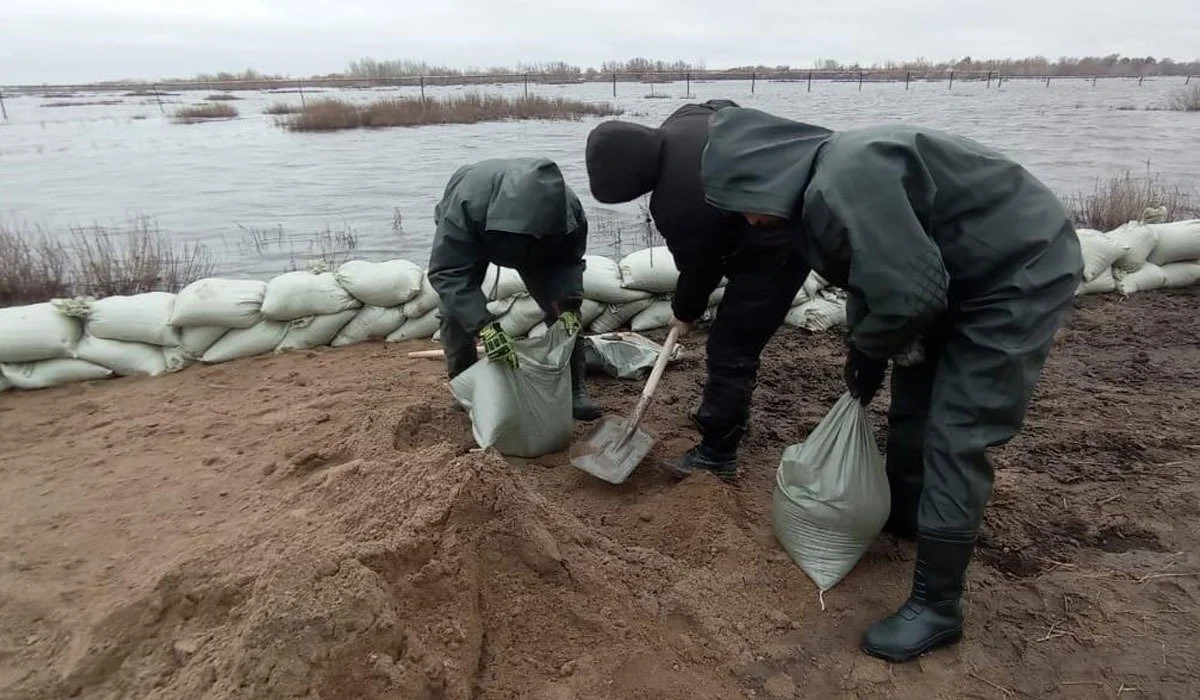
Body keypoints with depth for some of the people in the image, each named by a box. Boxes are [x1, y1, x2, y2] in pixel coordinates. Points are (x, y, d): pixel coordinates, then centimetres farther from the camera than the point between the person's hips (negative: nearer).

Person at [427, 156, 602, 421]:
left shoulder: (568, 209, -37)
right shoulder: (468, 201, -48)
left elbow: (568, 261, -20)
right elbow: (448, 272, -47)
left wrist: (568, 306, -38)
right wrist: (484, 325, -58)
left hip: (532, 250, 2)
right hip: (471, 235, -2)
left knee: (562, 306, -10)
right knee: (456, 306, -18)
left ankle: (574, 386, 1)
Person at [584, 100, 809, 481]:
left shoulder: (679, 203, -30)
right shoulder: (683, 120, -6)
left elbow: (698, 267, -15)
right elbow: (728, 108, 15)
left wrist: (685, 313, 6)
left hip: (776, 250, -10)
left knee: (731, 349, -5)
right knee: (734, 338, 21)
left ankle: (717, 455, 5)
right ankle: (725, 416, 37)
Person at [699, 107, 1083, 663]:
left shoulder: (845, 179, -30)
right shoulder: (821, 184, 2)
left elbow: (910, 291, -31)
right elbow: (872, 274, 12)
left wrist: (867, 350, -13)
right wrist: (865, 351, 7)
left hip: (1022, 270, -10)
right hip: (963, 271, 10)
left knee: (955, 437, -10)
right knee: (913, 400, 20)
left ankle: (936, 606, 3)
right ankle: (903, 512, 42)